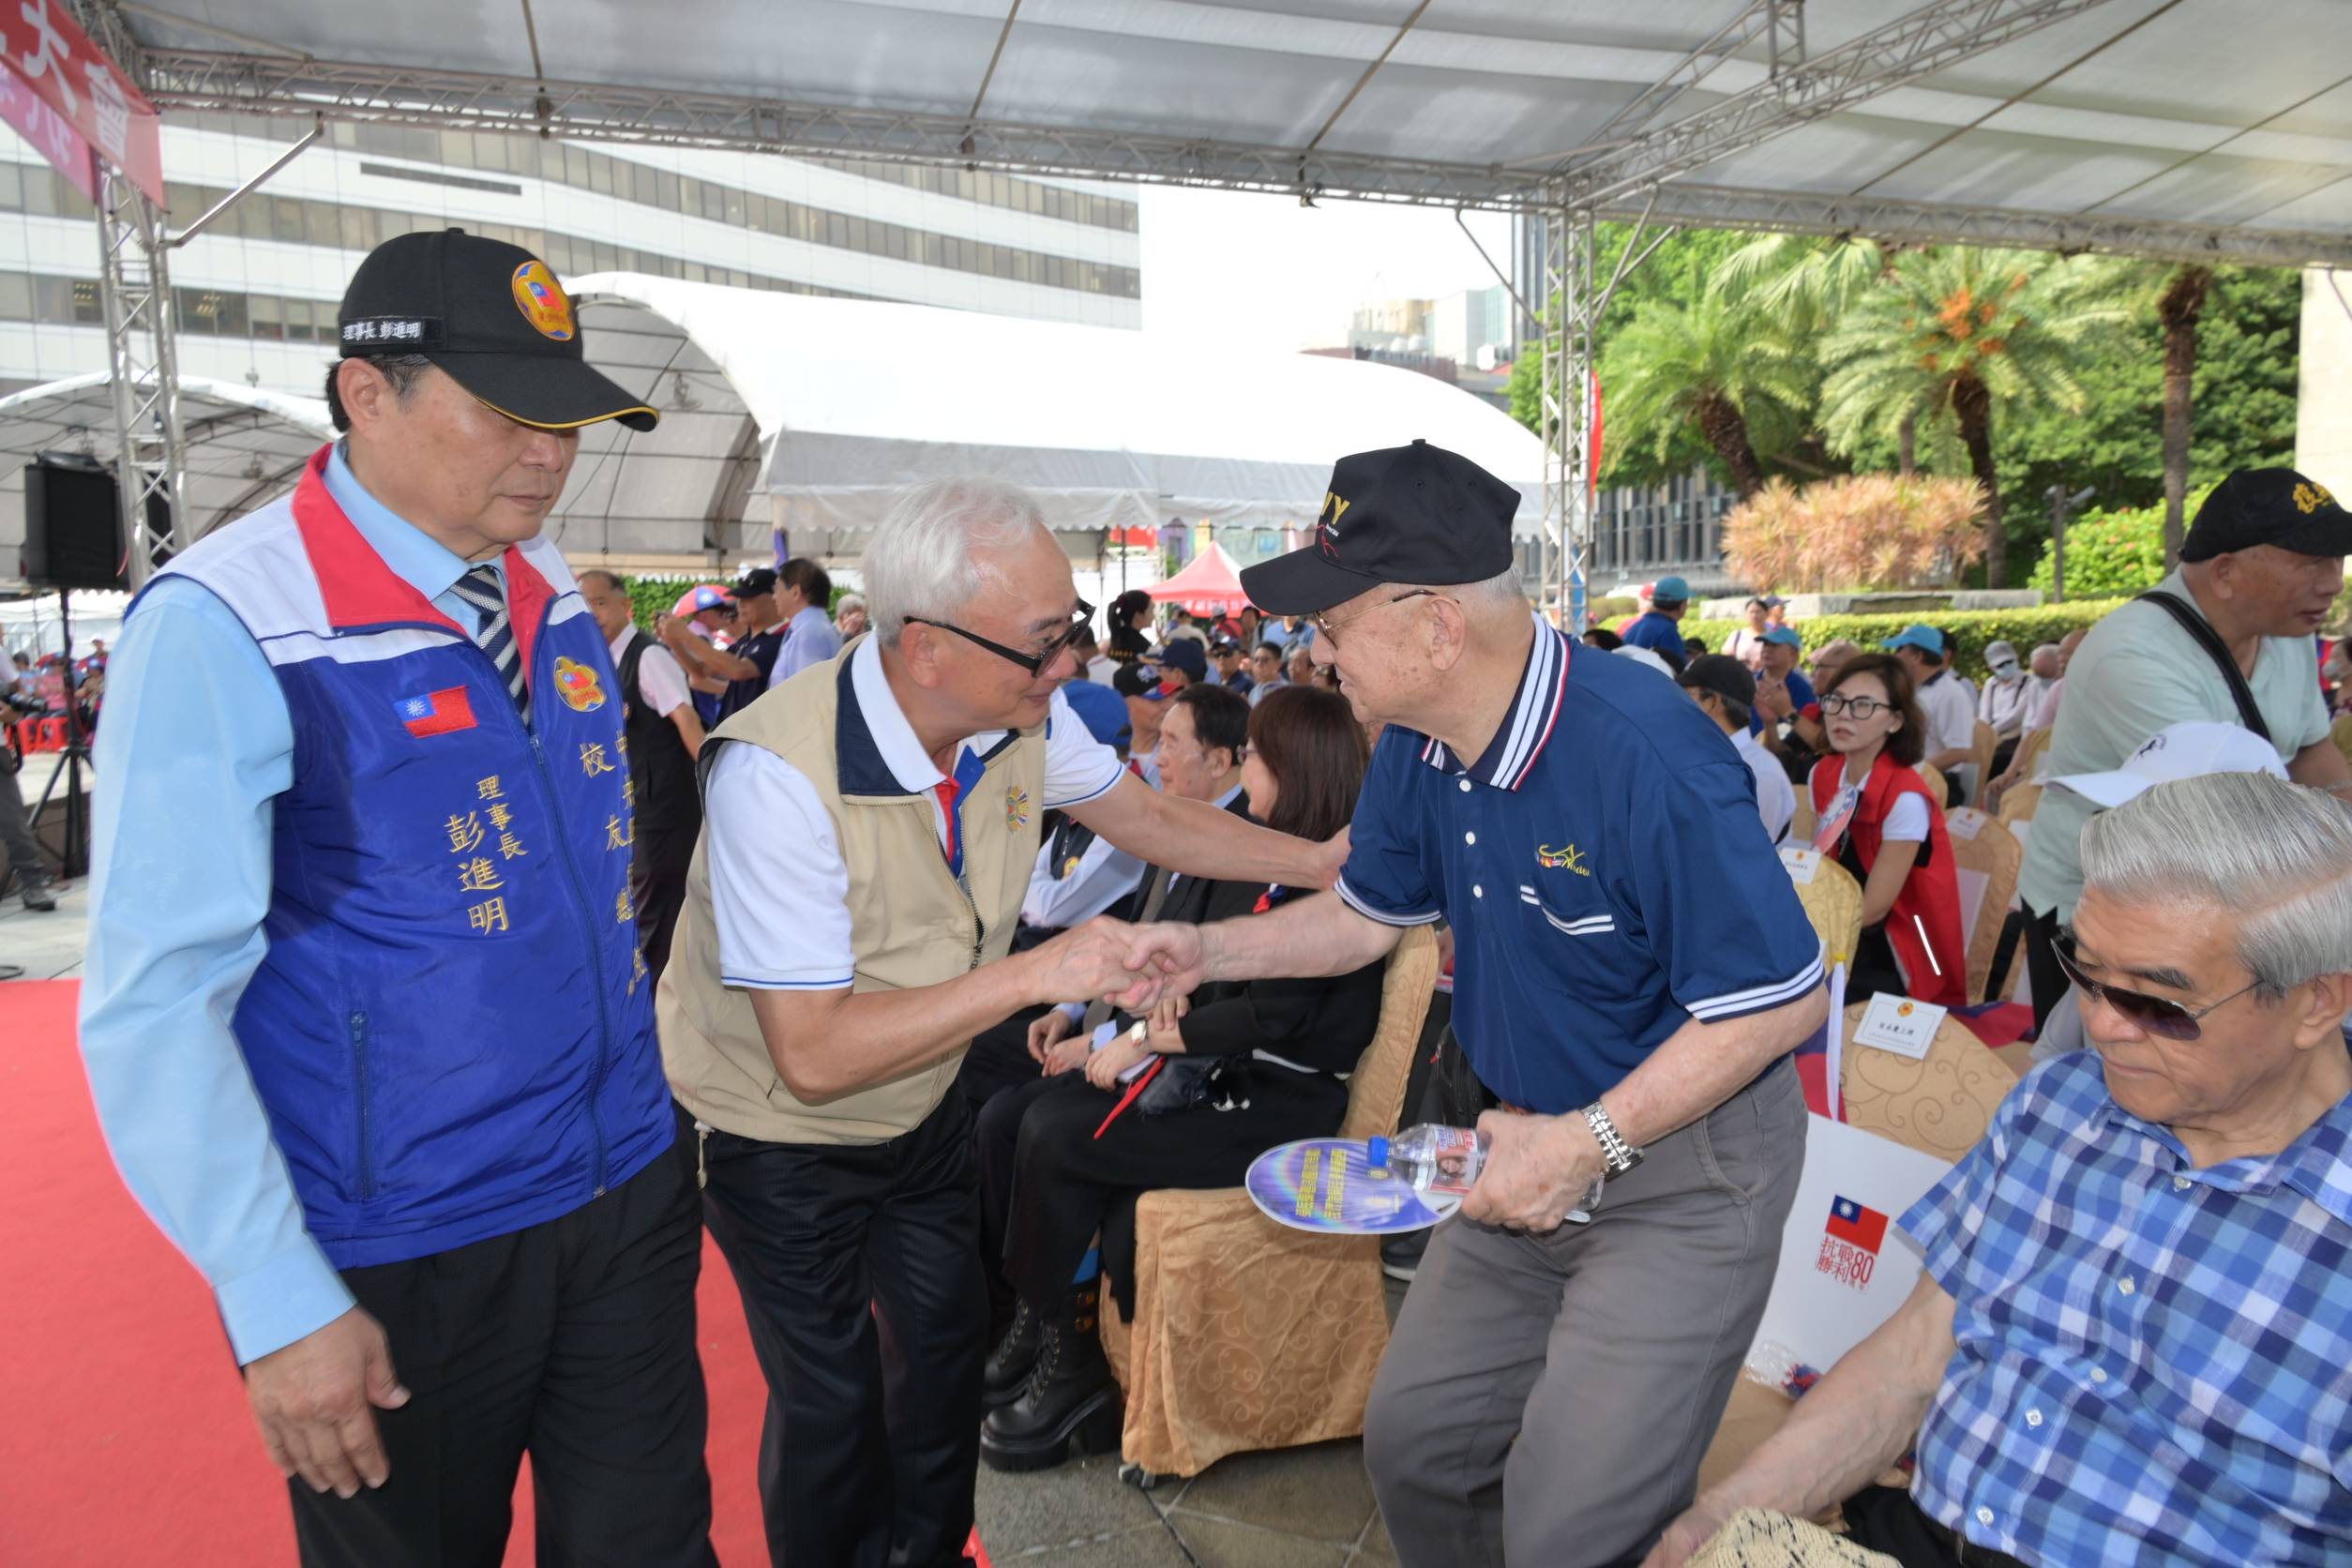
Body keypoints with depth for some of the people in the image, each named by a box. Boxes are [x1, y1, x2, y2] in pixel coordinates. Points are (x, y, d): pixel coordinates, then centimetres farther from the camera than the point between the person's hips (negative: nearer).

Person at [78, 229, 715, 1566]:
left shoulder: (558, 601, 4)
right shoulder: (225, 628, -16)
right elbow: (156, 1005, -17)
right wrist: (282, 1306, -17)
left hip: (625, 1197, 6)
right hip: (397, 1260, -5)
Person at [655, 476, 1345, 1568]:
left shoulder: (1023, 718, -16)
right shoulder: (779, 771, -36)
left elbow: (1145, 816, 3)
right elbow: (814, 1054, -36)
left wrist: (1319, 863, -2)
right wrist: (1035, 973, -38)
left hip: (924, 1107, 6)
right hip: (782, 1140, -6)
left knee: (945, 1356, 21)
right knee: (832, 1408, 7)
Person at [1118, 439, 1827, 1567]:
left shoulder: (1646, 755, -30)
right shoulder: (1419, 747, -5)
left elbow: (1783, 1000, -24)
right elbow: (1371, 915, 10)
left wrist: (1591, 1141, -25)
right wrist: (1211, 951, -3)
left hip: (1683, 1164, -7)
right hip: (1534, 1138, 8)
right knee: (1413, 1441, 15)